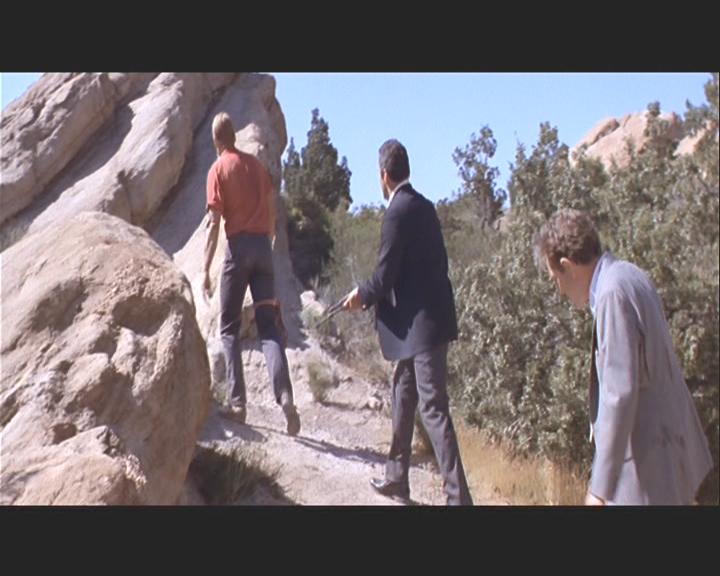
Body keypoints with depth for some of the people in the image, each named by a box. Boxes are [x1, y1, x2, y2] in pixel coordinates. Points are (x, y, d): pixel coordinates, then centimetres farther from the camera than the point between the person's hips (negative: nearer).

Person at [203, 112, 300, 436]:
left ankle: (237, 403, 1)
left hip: (239, 247, -4)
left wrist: (205, 270, -8)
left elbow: (214, 223, -8)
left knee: (229, 328, 7)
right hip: (263, 246, 4)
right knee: (269, 327, 1)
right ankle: (285, 398, -15)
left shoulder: (218, 169, -1)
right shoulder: (255, 164, 13)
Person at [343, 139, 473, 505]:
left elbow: (385, 276, -14)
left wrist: (361, 296, 5)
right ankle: (396, 478, 32)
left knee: (433, 409, -8)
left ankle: (458, 496, -7)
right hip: (428, 318, 10)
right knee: (403, 395, 20)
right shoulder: (423, 206, 12)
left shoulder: (397, 212, -14)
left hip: (421, 324, -10)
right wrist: (371, 295, 22)